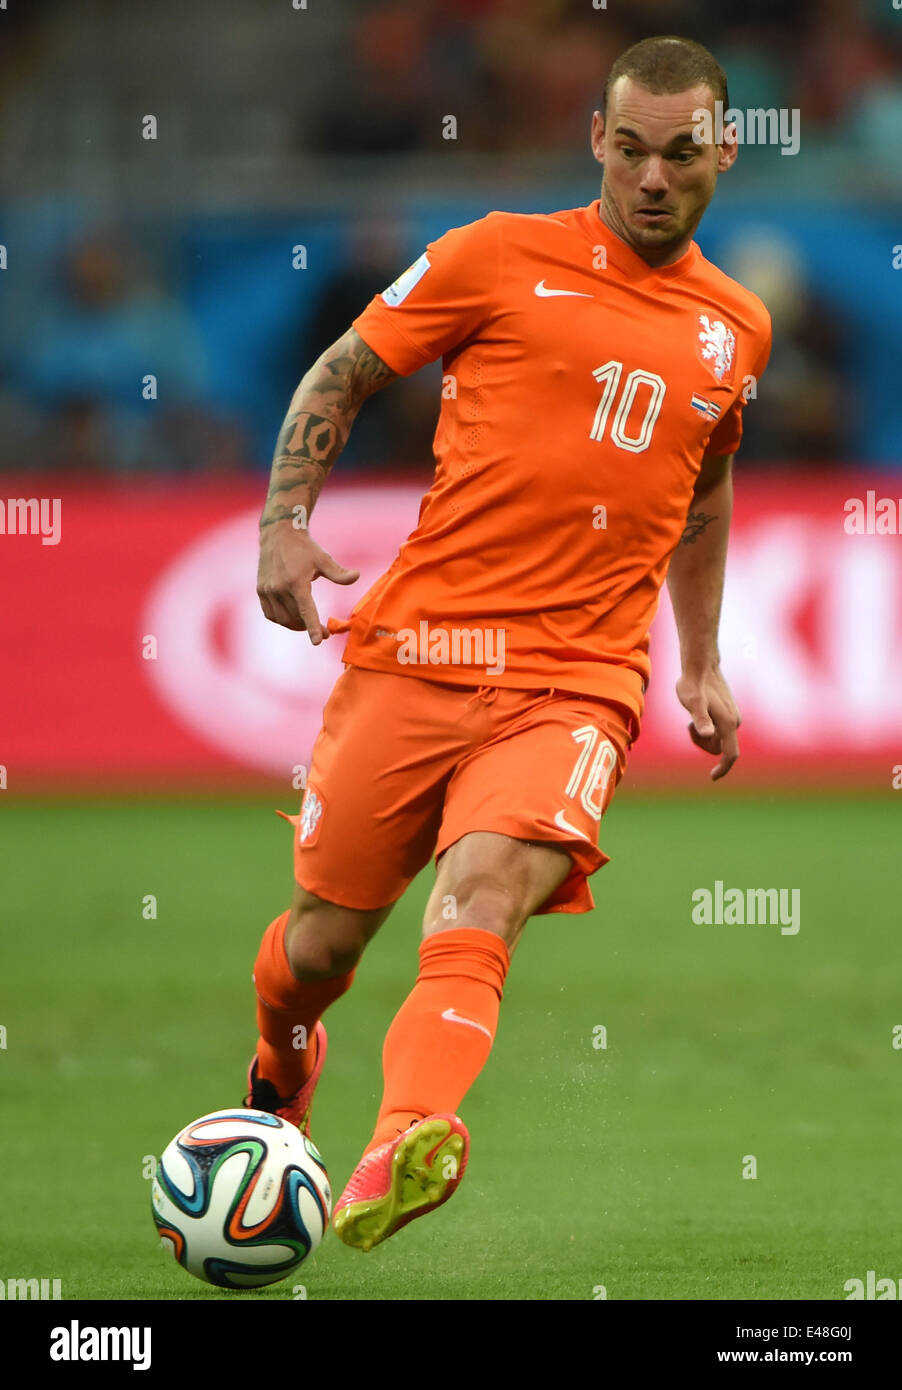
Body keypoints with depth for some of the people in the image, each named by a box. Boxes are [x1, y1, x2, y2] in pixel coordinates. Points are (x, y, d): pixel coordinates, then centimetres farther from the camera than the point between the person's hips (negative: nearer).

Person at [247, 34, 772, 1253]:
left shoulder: (737, 329, 14)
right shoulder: (501, 257, 2)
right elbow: (342, 376, 10)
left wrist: (703, 669, 29)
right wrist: (285, 521, -5)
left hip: (577, 680, 1)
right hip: (415, 648, 0)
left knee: (484, 897, -27)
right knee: (327, 934, 7)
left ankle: (403, 1151, -47)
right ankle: (281, 1069, 43)